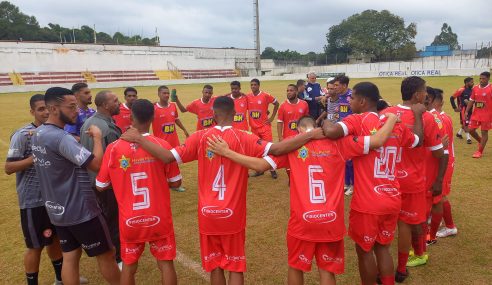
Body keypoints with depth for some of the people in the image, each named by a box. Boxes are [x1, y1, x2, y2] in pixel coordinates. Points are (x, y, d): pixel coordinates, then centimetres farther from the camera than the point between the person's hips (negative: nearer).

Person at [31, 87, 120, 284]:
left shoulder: (38, 134, 5)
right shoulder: (60, 137, -24)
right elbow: (97, 164, -29)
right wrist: (97, 136, -16)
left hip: (56, 210, 9)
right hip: (80, 210, -8)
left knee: (70, 257, 16)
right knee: (106, 254, 9)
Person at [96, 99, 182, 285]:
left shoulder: (114, 148, -10)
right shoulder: (162, 145, -12)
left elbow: (100, 186, 0)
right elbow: (175, 182, -3)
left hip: (130, 220, 1)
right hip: (159, 218, -1)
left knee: (129, 266, 19)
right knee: (166, 264, 14)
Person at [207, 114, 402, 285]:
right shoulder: (338, 142, 1)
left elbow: (260, 165, -7)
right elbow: (378, 141, 0)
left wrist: (226, 152, 0)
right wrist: (392, 119, 19)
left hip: (302, 220, 0)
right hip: (332, 220, 1)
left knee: (296, 266, 21)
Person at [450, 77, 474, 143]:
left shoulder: (472, 89, 0)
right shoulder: (461, 90, -17)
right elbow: (452, 98, -12)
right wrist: (455, 107, -10)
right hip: (463, 109, -6)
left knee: (465, 123, 16)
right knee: (465, 123, -5)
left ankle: (459, 133, 38)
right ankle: (468, 138, 3)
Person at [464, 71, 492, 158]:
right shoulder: (475, 88, 5)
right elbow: (471, 101, 10)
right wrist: (466, 112, 2)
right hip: (475, 114, 5)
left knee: (484, 132, 2)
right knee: (471, 129, 7)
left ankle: (479, 151, 8)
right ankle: (481, 141, 35)